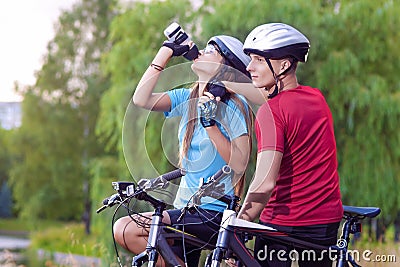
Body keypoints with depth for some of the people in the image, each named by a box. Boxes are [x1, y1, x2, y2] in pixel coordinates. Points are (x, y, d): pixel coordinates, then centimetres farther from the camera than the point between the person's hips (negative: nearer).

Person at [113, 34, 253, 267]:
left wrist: (210, 123, -25)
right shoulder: (187, 98, 9)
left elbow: (239, 164, -18)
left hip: (213, 211, -8)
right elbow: (142, 99, -6)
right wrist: (167, 50, 1)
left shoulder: (233, 106, -10)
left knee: (125, 230, -19)